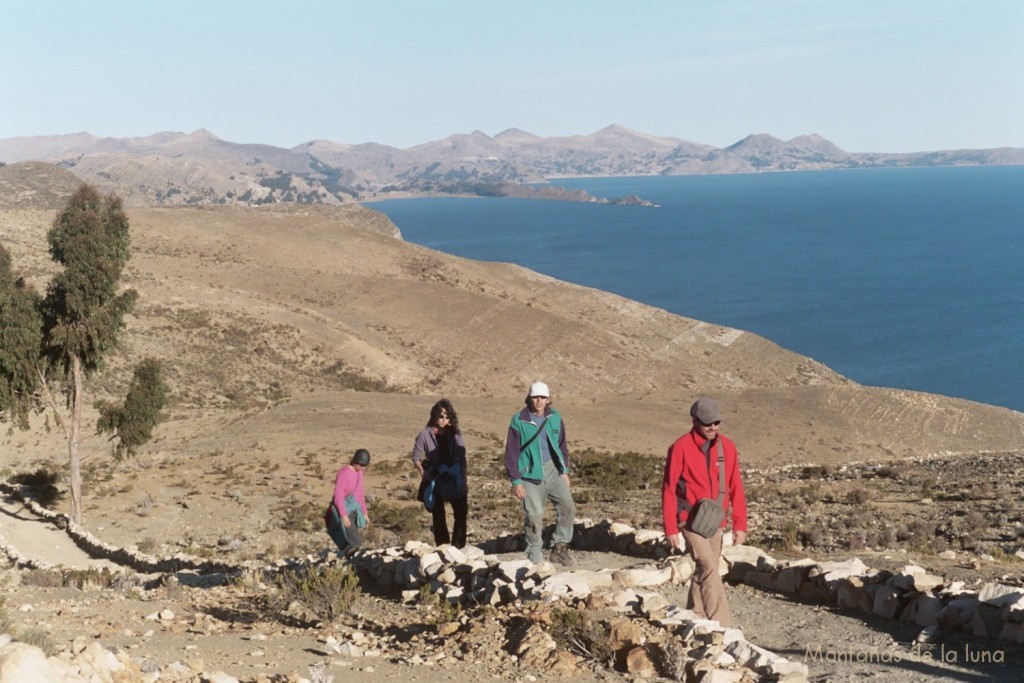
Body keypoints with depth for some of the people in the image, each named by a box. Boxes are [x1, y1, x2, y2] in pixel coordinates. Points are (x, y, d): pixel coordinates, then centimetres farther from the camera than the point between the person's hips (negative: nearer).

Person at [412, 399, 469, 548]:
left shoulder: (455, 433, -2)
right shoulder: (425, 434, -8)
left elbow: (462, 457, 0)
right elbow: (416, 456, -1)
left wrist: (464, 479, -4)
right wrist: (422, 471, -17)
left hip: (454, 478, 1)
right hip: (435, 480, -1)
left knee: (461, 513, -3)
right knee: (439, 516, 6)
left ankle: (458, 547, 7)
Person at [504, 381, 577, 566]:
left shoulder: (555, 417, 3)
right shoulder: (519, 421, -7)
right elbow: (511, 452, -5)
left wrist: (565, 471, 11)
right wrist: (515, 481, -7)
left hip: (553, 470, 3)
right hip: (531, 474, -3)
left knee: (568, 507, -8)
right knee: (534, 516, -1)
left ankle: (559, 548, 7)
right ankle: (535, 557, 13)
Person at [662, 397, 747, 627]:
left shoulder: (727, 446, 2)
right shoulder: (681, 447, -12)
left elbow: (735, 487, 6)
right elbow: (668, 489, -9)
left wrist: (740, 524, 2)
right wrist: (670, 528, -11)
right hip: (691, 520, -5)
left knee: (704, 571, 12)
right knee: (709, 569, -14)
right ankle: (719, 625, -15)